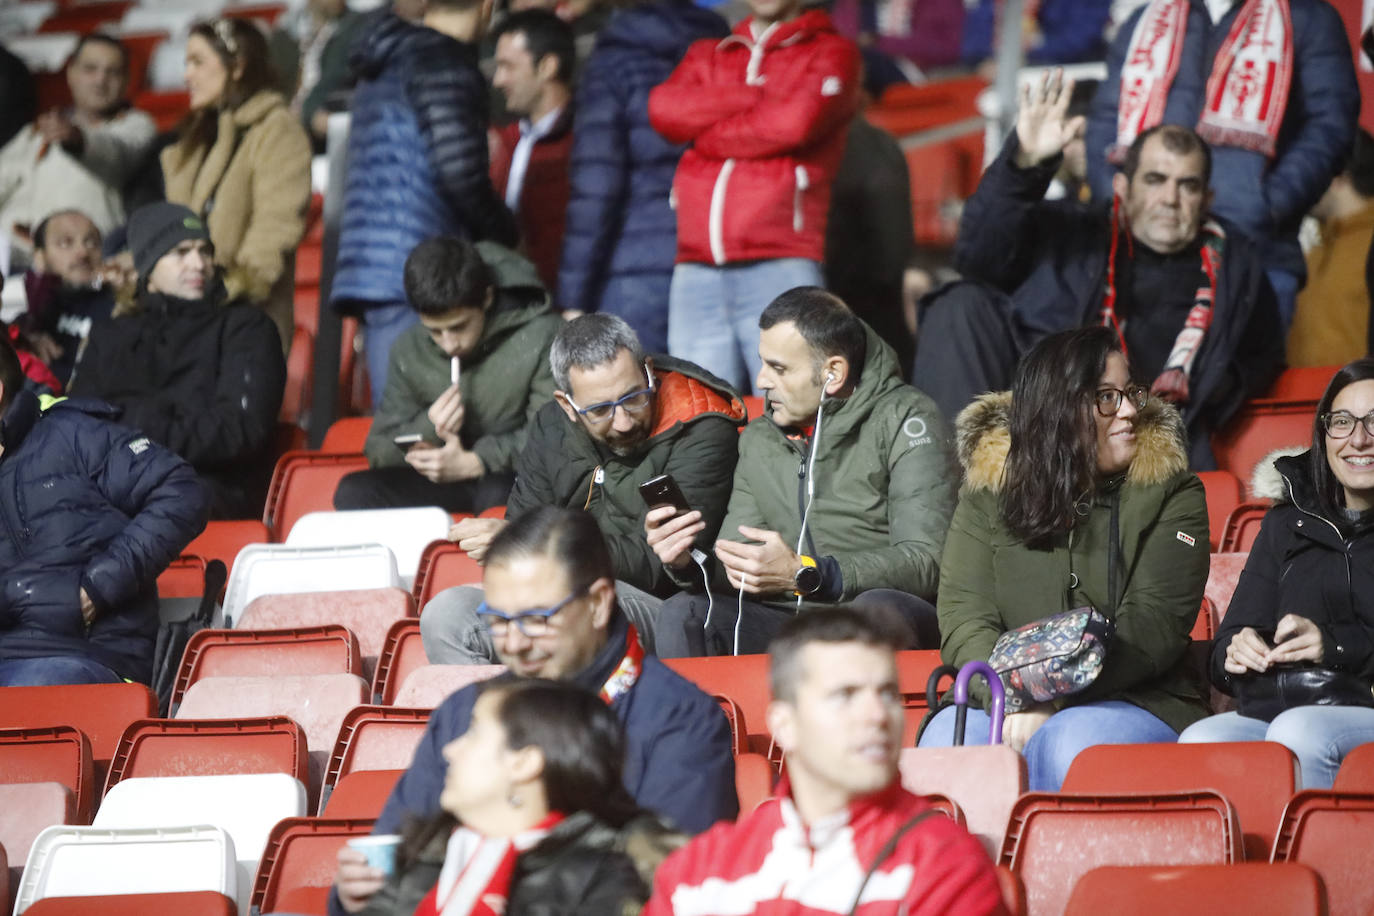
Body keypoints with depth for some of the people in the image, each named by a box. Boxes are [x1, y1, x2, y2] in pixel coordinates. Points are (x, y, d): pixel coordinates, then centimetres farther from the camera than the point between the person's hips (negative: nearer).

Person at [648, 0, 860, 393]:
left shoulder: (831, 53, 11)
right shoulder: (707, 55, 24)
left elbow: (795, 123, -8)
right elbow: (664, 109, 4)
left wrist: (703, 136, 5)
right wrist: (760, 95, 0)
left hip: (779, 268, -4)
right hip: (695, 275, 4)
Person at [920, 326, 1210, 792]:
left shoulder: (1171, 492, 7)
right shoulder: (989, 493, 12)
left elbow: (1156, 623, -5)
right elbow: (963, 621, 0)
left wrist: (1052, 696, -19)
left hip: (1136, 701, -1)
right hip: (1003, 706, 1)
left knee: (1072, 743, -36)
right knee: (947, 738, -33)